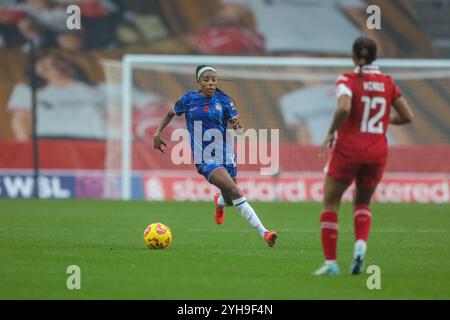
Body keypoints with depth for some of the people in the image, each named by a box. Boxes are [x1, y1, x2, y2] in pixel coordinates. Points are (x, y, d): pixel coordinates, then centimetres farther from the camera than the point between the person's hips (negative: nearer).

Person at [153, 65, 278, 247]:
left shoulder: (223, 100, 1)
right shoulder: (188, 100, 0)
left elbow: (236, 125, -7)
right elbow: (171, 114, 18)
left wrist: (238, 126, -30)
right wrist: (158, 132, 7)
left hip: (225, 155, 3)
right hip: (205, 159, -3)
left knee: (231, 200, 13)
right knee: (233, 190, -23)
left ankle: (220, 202, 55)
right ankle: (263, 233, -24)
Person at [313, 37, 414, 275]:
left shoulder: (348, 80, -8)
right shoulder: (387, 83, 4)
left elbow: (344, 108, -26)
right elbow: (407, 116, 6)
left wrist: (331, 133, -12)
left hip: (348, 149, -4)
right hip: (377, 152, 4)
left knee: (330, 204, 12)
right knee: (362, 204, 22)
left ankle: (330, 262, 4)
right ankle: (361, 243, -7)